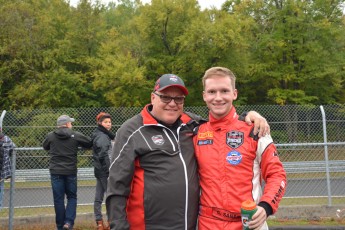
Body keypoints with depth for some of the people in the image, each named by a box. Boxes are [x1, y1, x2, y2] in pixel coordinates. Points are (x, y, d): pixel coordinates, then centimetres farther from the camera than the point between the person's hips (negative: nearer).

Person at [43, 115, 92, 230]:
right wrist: (77, 143, 21)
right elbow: (90, 143, 3)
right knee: (72, 197, 12)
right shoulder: (75, 135, -4)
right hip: (70, 171, -1)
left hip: (56, 171, 1)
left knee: (58, 199, 6)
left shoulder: (50, 136, 0)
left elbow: (45, 147, 17)